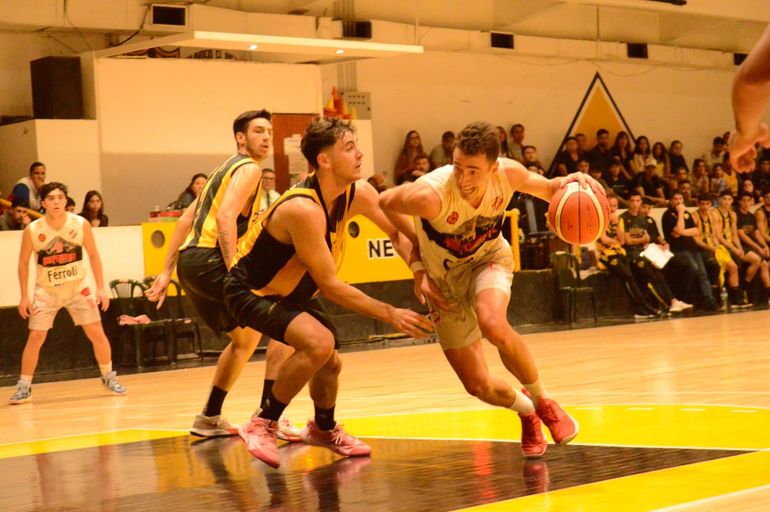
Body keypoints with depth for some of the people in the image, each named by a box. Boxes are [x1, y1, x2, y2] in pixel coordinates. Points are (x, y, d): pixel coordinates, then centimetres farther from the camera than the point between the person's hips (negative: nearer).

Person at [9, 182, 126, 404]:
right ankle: (24, 387, 6)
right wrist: (25, 296, -6)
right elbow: (23, 263, -3)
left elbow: (93, 255, -1)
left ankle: (108, 378, 16)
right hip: (46, 290, -1)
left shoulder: (81, 225, -13)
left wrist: (100, 288, -4)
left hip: (78, 286, 1)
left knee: (96, 332, -3)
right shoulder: (32, 230, -15)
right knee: (35, 337, -6)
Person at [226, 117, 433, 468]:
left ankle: (323, 428, 47)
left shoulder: (358, 194, -12)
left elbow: (397, 232, 7)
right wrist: (390, 314, -27)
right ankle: (262, 425, -13)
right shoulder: (303, 209, -35)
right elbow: (329, 286, -30)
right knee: (319, 343, -29)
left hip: (292, 291, 8)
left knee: (329, 363, 16)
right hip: (251, 291, -8)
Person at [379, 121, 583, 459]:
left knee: (493, 325, -35)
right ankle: (526, 412, 33)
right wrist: (418, 265, -10)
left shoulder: (508, 174, -25)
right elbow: (384, 203, -13)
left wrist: (569, 182, -27)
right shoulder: (431, 195, -35)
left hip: (488, 258, 0)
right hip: (444, 278, 0)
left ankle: (543, 401, -10)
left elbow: (548, 189, -2)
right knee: (479, 386, -2)